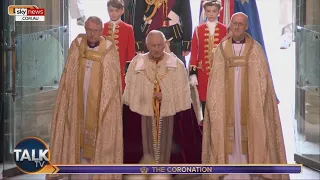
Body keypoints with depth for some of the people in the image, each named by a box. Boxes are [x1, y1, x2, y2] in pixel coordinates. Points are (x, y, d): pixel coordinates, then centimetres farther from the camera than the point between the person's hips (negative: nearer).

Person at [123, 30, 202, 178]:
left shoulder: (176, 64, 0)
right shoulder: (136, 63, 3)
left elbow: (184, 91, -1)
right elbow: (129, 92, 5)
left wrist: (166, 96, -14)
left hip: (170, 114, -1)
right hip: (143, 114, 1)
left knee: (167, 149, 5)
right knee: (147, 148, 7)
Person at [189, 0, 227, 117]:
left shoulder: (225, 30, 3)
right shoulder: (198, 30, 4)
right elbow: (194, 52, 3)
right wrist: (193, 74, -2)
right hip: (203, 73, 1)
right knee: (204, 102, 4)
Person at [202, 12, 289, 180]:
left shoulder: (256, 49, 2)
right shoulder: (222, 49, 5)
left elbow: (262, 79, -1)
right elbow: (215, 80, 4)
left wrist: (260, 102, -10)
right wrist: (214, 103, -3)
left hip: (249, 101, -1)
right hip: (227, 102, 1)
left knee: (250, 134, 0)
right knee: (229, 134, 1)